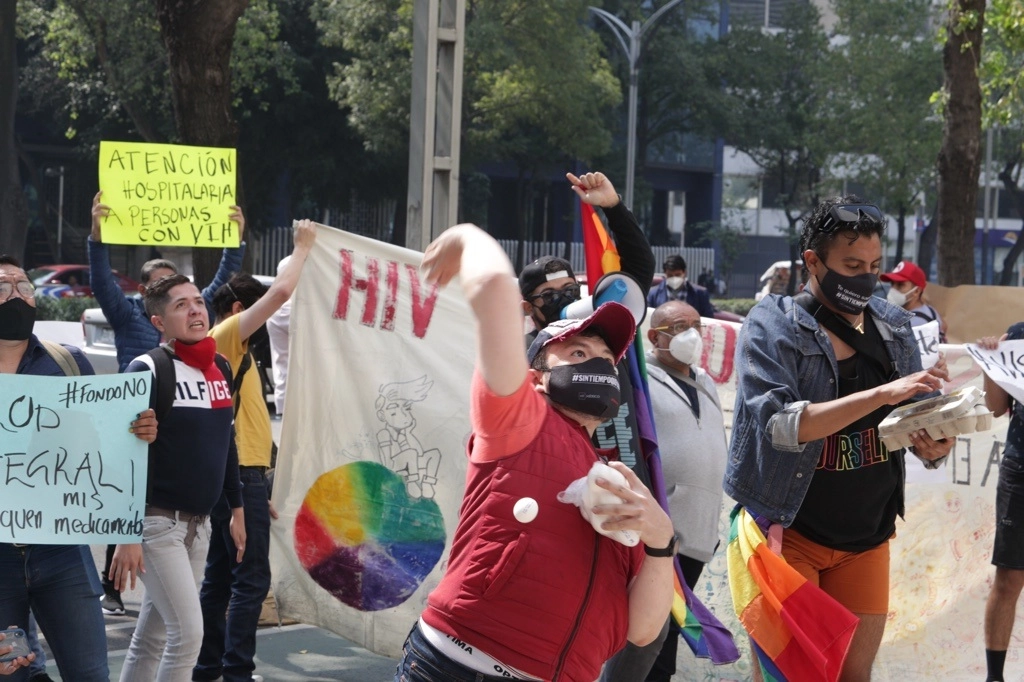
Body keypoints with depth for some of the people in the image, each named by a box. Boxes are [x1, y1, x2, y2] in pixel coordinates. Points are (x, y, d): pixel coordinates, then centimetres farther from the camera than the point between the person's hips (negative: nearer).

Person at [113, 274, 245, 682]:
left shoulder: (221, 369, 11)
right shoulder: (149, 371, -14)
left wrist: (236, 509, 22)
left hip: (200, 522, 7)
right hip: (157, 521, -7)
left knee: (152, 636, 12)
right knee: (188, 631, -11)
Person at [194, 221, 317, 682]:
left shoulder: (231, 348, 19)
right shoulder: (226, 338, -8)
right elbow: (280, 292, -20)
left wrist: (258, 489, 21)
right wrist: (302, 246, -6)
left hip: (236, 474, 10)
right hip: (240, 475, -10)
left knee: (221, 574, 13)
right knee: (252, 578, -10)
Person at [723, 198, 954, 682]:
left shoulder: (894, 328, 6)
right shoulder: (773, 326, -9)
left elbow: (922, 420, 7)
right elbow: (779, 424, -23)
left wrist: (935, 446, -18)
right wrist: (882, 394, -30)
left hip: (867, 538, 5)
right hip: (789, 530, -5)